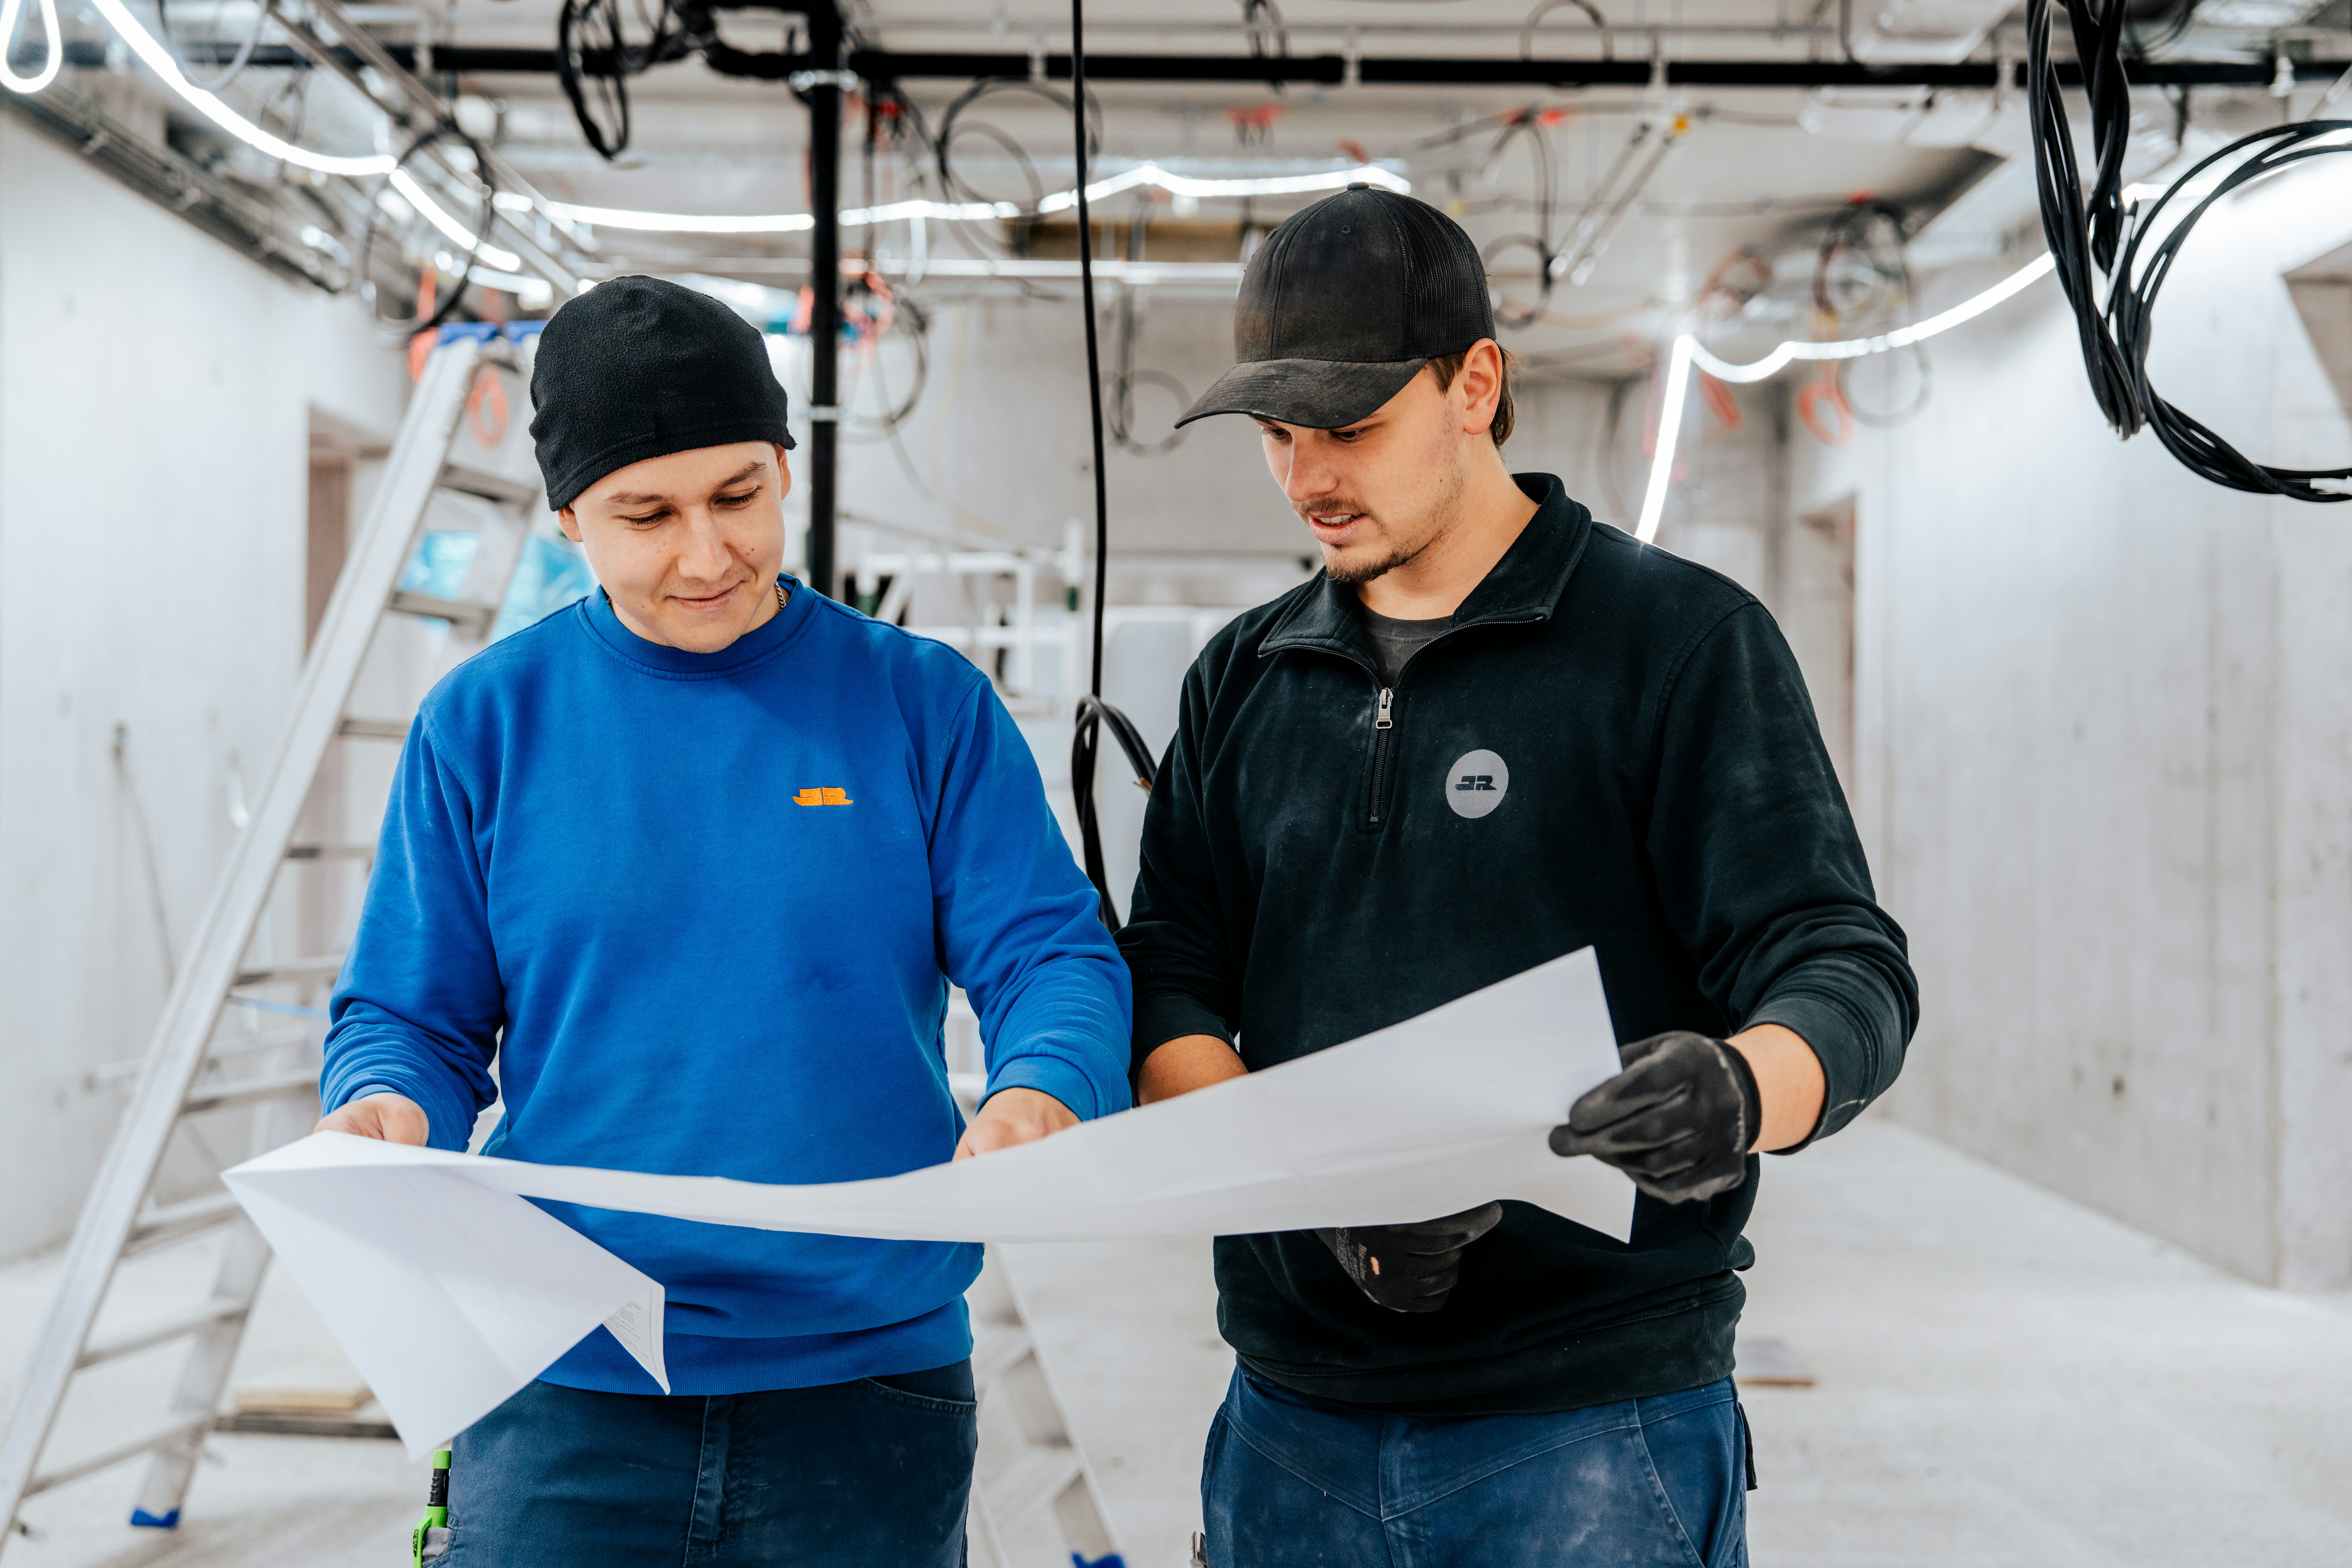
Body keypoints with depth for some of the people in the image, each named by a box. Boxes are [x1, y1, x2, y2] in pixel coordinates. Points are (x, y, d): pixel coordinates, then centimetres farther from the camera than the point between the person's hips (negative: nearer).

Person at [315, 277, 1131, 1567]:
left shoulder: (926, 705, 1)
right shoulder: (486, 722, 3)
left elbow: (1051, 955, -4)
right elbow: (412, 1016, 6)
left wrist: (1040, 1095, -25)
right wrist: (382, 1112, -17)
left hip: (868, 1379, 0)